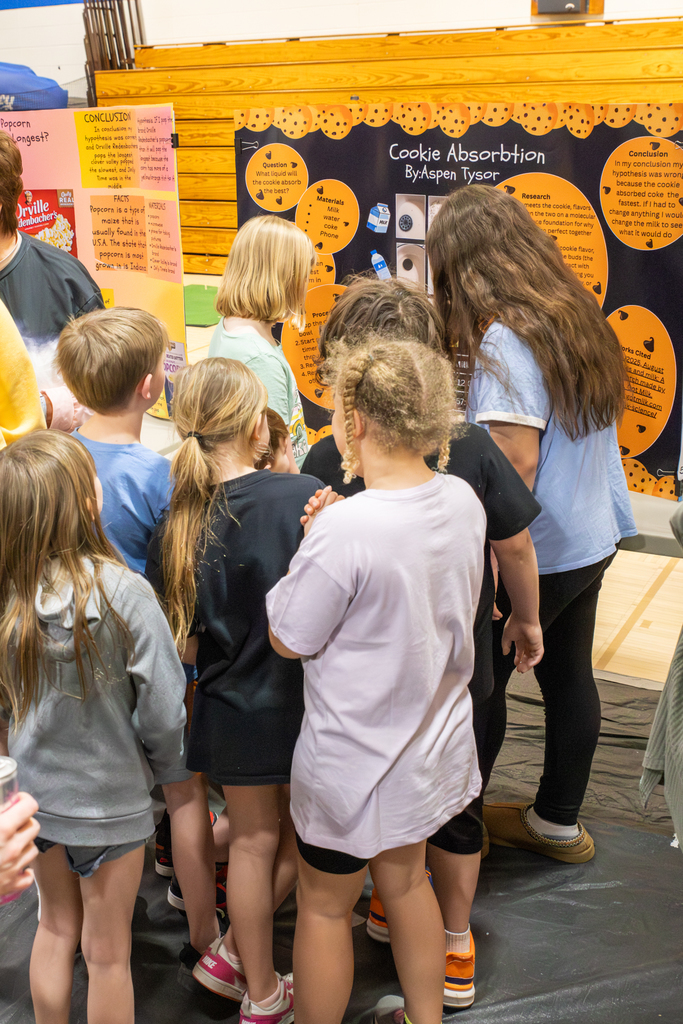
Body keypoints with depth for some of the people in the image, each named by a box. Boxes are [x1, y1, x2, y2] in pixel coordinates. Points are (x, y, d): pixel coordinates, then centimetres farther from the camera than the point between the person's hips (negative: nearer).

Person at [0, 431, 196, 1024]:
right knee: (106, 951, 15)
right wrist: (172, 769, 0)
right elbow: (161, 706, -19)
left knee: (56, 927, 26)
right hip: (111, 798, -4)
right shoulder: (123, 594, -26)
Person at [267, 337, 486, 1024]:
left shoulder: (347, 528, -30)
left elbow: (288, 638, -18)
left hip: (356, 759, -7)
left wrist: (310, 538, -8)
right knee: (404, 879, 27)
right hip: (434, 741, 7)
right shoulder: (462, 500, -8)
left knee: (323, 905, 15)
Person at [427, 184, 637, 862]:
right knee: (568, 675, 18)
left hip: (533, 552, -8)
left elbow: (516, 461, -24)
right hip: (594, 538, 8)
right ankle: (559, 823, 35)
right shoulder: (576, 315, 5)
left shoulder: (505, 339, -21)